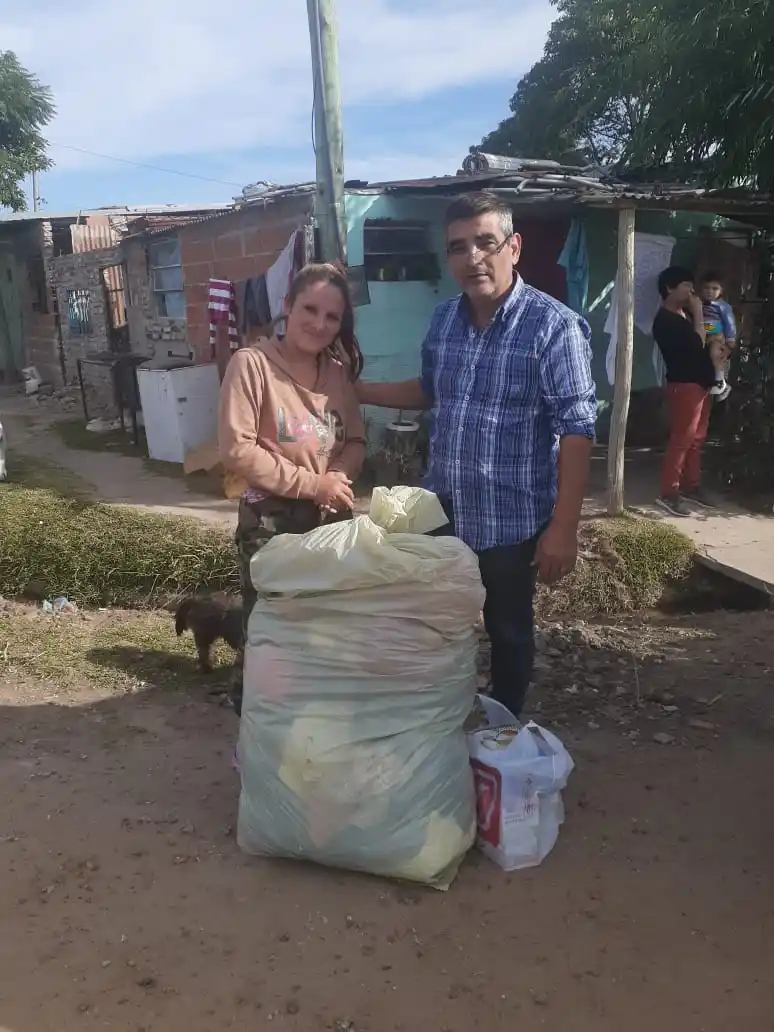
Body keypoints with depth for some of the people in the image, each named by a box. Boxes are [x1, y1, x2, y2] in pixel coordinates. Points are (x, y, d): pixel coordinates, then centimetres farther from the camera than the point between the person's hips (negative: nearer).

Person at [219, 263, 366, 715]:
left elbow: (356, 441, 11)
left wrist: (338, 476, -12)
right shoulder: (252, 363, -12)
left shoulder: (339, 372, 7)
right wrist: (311, 483, -18)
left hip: (331, 518, 6)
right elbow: (237, 450, -18)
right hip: (272, 520, -5)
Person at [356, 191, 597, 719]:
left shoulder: (554, 326, -17)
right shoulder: (444, 318, 3)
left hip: (511, 521, -5)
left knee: (509, 631, 15)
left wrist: (564, 528, -22)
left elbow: (577, 432, -19)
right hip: (442, 513, 6)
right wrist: (355, 390, 13)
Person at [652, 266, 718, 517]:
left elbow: (700, 343, 27)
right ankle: (668, 493, -6)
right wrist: (698, 314, -11)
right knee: (682, 439, -10)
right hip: (684, 385, -10)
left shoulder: (685, 314, 16)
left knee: (696, 439, 13)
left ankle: (690, 486, 22)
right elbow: (697, 343, -20)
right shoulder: (665, 320, -14)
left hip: (700, 382, 10)